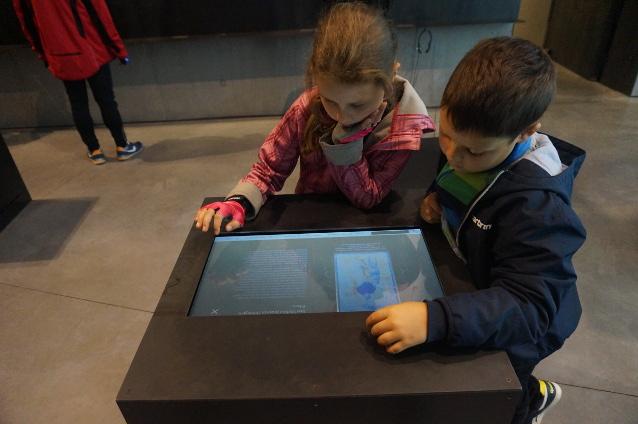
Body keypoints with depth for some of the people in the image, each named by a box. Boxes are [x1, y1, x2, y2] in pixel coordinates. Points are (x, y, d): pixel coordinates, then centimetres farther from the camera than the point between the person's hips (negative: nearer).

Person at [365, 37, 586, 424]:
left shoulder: (537, 205, -37)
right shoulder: (472, 141, -12)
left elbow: (528, 306, -40)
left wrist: (435, 318, -55)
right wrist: (436, 199, -13)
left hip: (508, 333, -7)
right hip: (469, 283, 7)